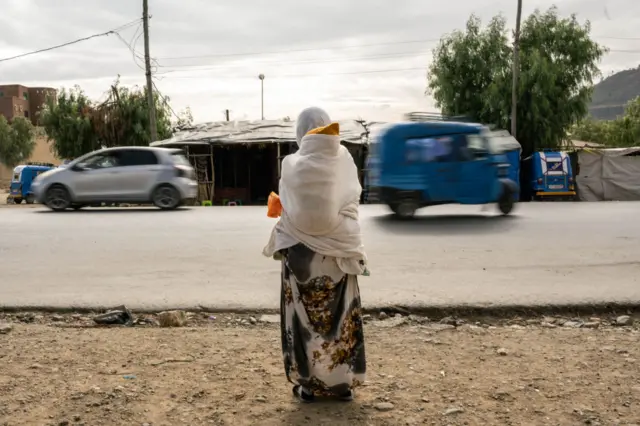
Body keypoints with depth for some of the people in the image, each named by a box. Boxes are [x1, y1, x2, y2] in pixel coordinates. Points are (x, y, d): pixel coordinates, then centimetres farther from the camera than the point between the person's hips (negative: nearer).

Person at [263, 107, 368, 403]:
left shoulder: (291, 164, -10)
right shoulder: (344, 160, -3)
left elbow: (287, 208, -6)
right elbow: (353, 201, 5)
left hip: (302, 250, -2)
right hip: (339, 250, 3)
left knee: (306, 317, 8)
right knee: (340, 316, 12)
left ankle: (309, 383, 14)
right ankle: (344, 382, 19)